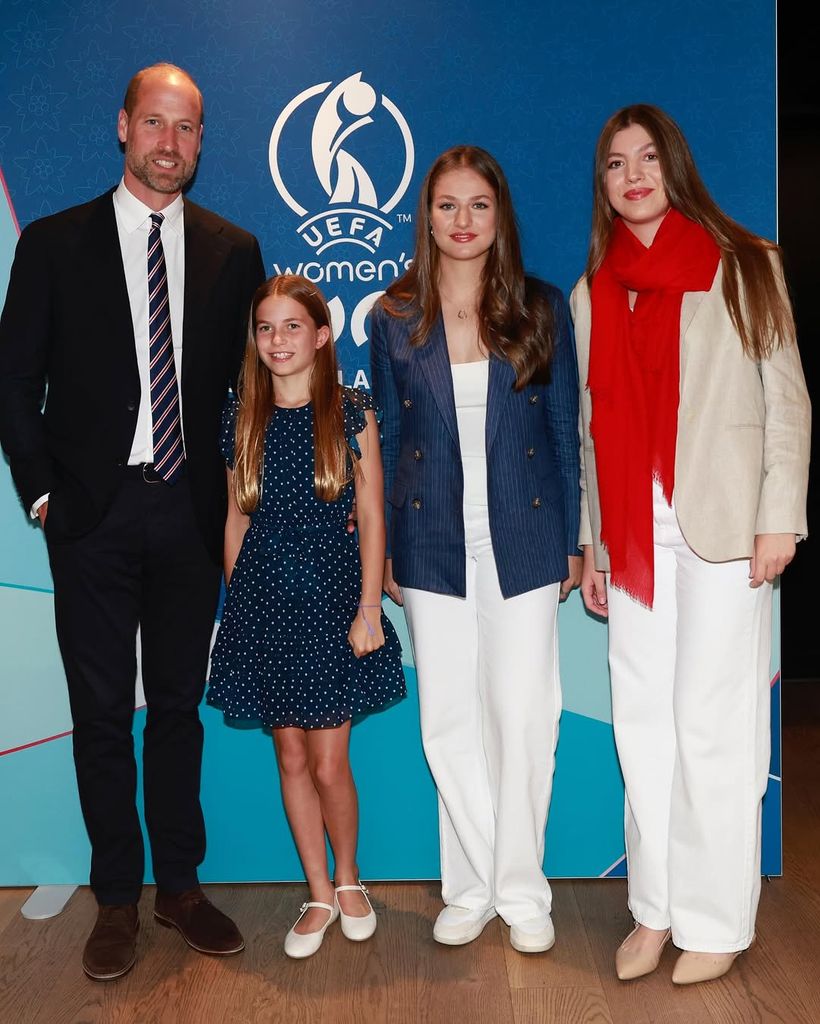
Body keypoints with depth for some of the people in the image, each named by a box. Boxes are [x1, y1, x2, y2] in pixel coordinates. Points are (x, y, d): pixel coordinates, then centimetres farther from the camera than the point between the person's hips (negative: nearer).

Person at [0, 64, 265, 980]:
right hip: (94, 511, -1)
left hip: (189, 509, 2)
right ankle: (116, 898, 22)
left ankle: (179, 885, 27)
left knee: (179, 704, 12)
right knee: (101, 712, 7)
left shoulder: (232, 252, 7)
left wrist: (233, 490, 1)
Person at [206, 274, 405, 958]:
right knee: (291, 757, 10)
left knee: (329, 761, 0)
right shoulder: (244, 420, 6)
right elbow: (237, 521, 10)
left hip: (331, 593, -3)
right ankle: (320, 895, 26)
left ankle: (348, 878, 27)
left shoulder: (350, 413, -2)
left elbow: (371, 519, -4)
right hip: (263, 597, 3)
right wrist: (235, 602, 8)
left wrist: (368, 609, -8)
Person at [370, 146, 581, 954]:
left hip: (522, 540, -1)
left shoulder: (542, 309, 2)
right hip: (433, 545, 1)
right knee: (449, 723, 7)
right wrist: (382, 548, 5)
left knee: (523, 718, 1)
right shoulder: (395, 319, 4)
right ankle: (471, 888, 24)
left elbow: (566, 430, 4)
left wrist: (571, 539, 2)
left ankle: (520, 889, 19)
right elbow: (387, 439, 7)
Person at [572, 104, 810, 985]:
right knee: (643, 722, 7)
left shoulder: (744, 265, 2)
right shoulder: (591, 292, 14)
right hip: (632, 537, 4)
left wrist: (780, 516, -9)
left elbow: (786, 396, -1)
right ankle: (655, 908, 21)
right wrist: (591, 540, 12)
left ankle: (716, 921, 15)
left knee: (712, 724, 0)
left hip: (721, 524, -4)